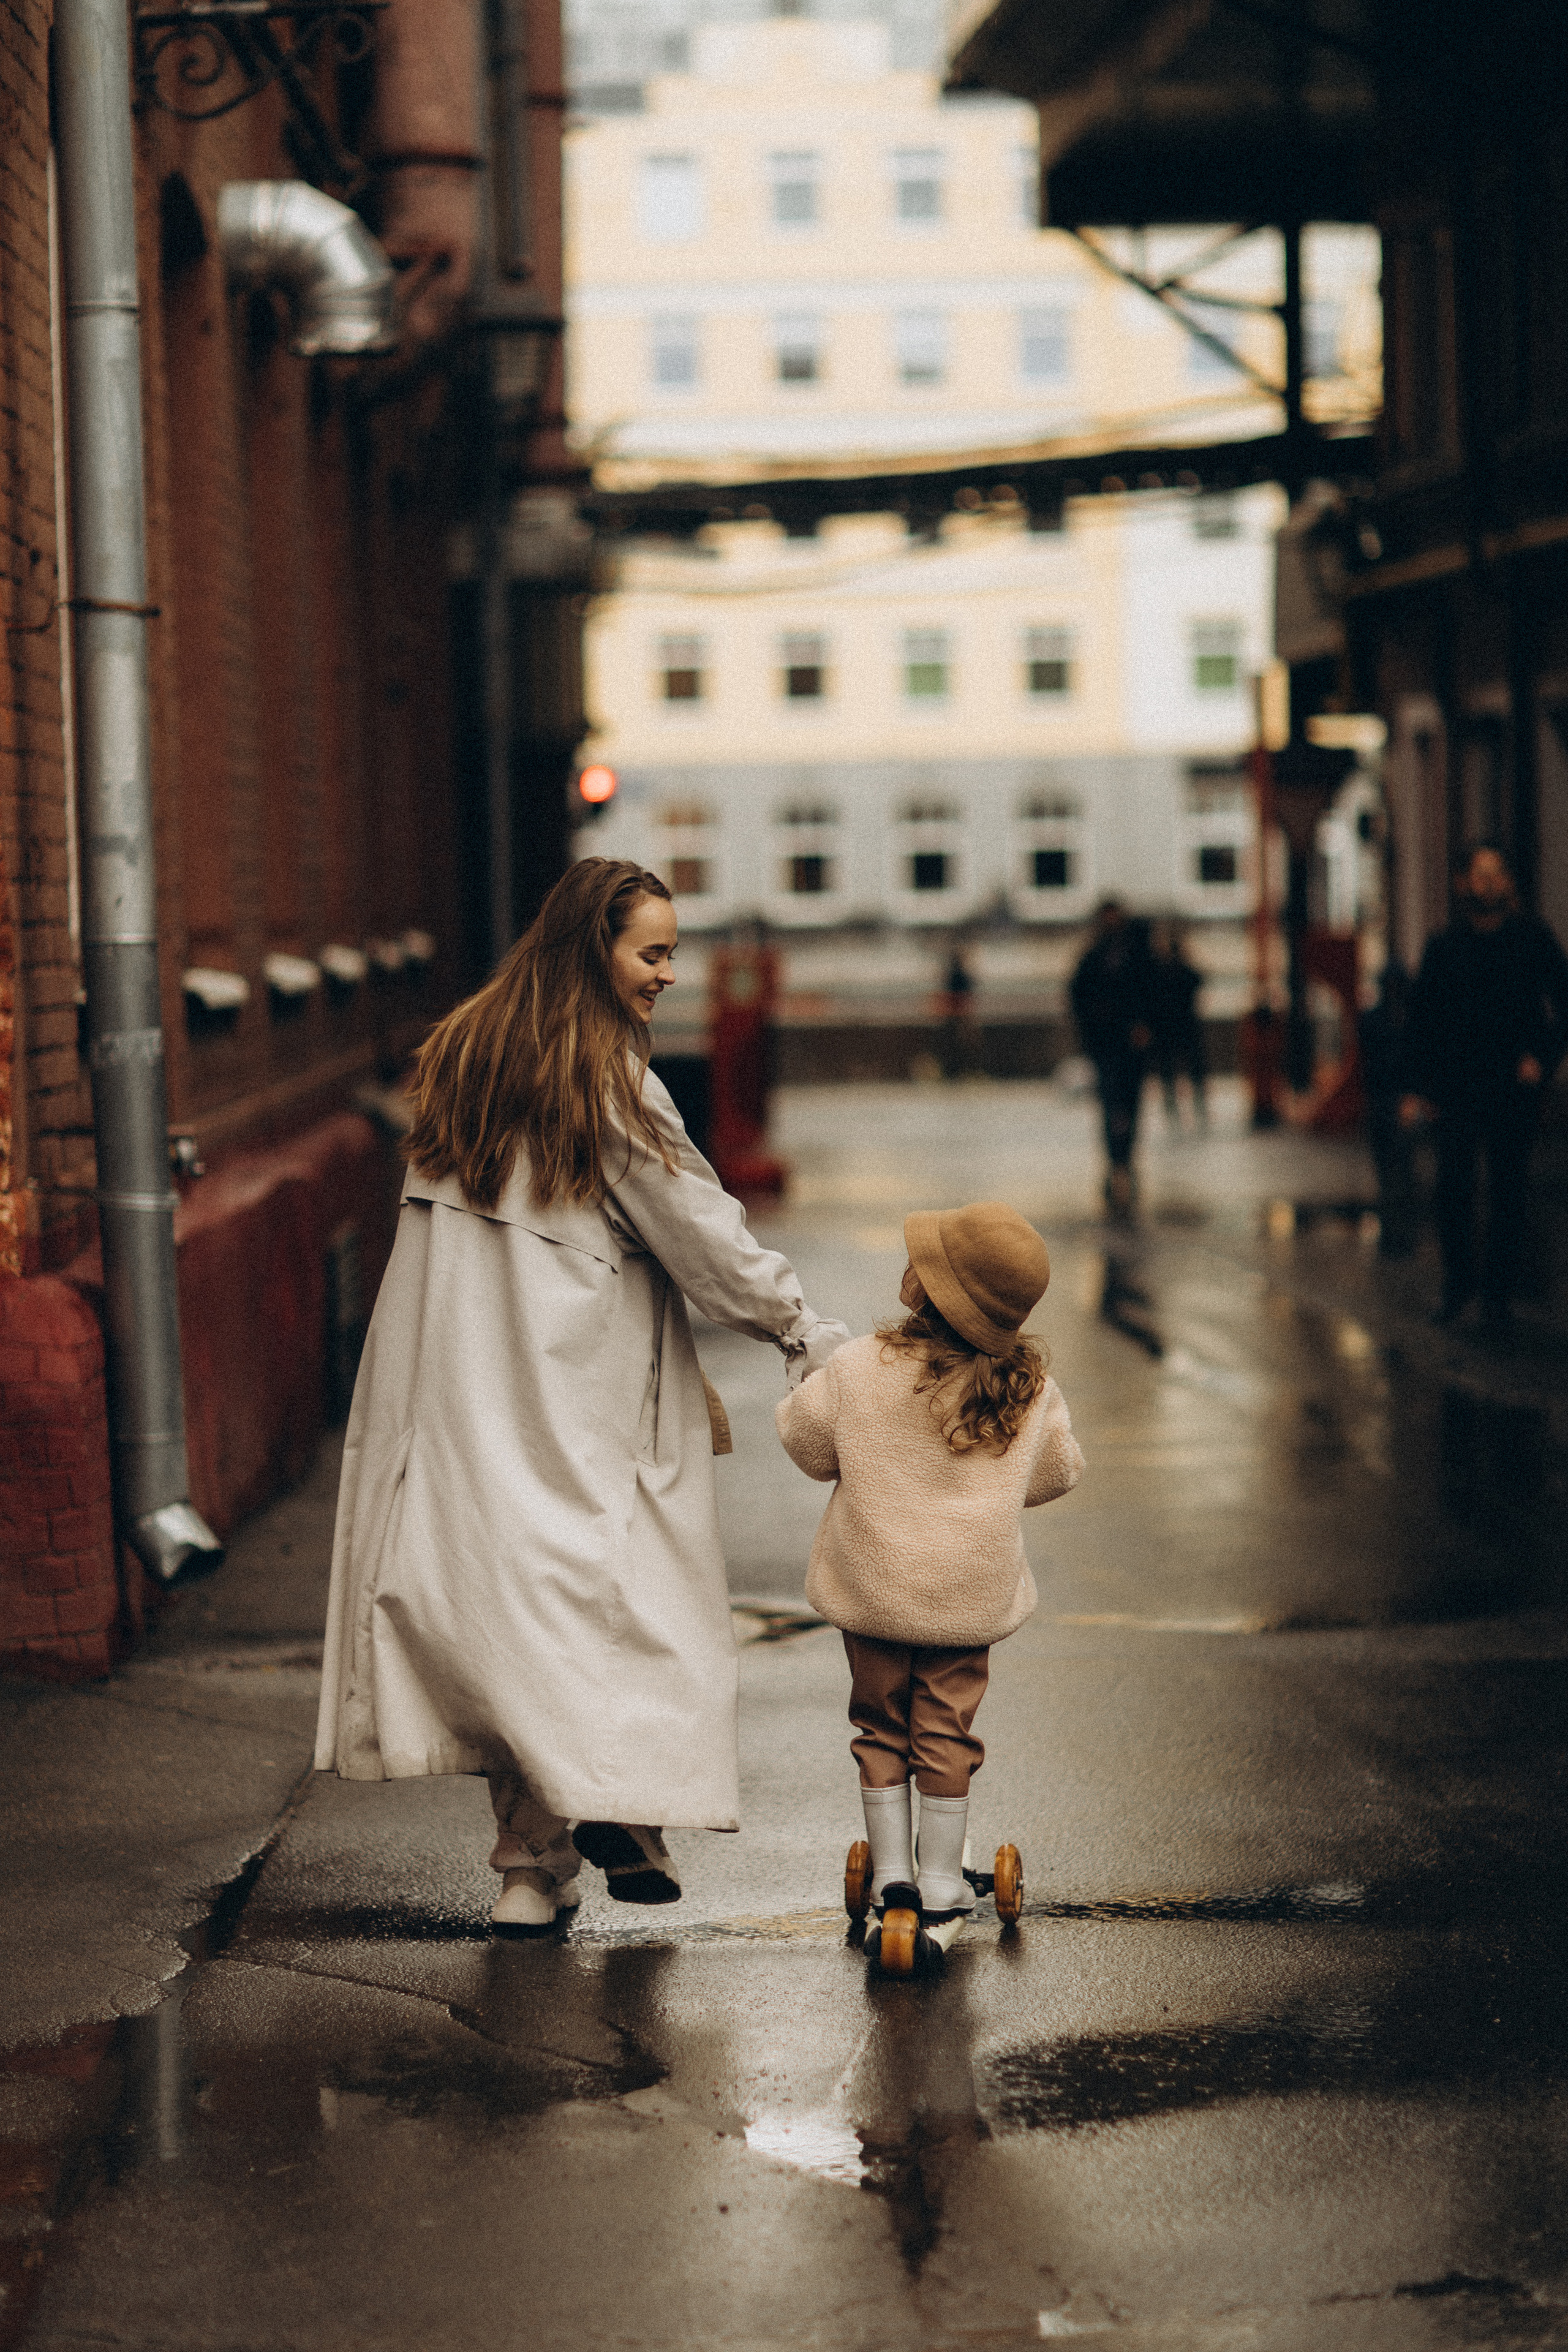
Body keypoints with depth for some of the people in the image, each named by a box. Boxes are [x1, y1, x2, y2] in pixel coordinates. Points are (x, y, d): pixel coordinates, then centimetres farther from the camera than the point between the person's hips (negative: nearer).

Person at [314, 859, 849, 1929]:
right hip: (585, 1388, -6)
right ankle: (625, 1803, -5)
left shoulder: (460, 1052, 10)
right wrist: (811, 1335, -1)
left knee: (504, 1586, 4)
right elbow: (701, 1232, -9)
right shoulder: (610, 1081, -11)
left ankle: (533, 1853, 4)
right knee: (614, 1585, 4)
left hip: (461, 1389, 6)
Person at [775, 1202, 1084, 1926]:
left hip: (872, 1586, -1)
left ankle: (891, 1869, 18)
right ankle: (941, 1877, 17)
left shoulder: (859, 1368, -17)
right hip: (972, 1590, 1)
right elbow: (1057, 1472, 5)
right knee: (946, 1727, 12)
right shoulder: (1029, 1389, -11)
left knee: (880, 1723, 14)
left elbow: (805, 1439, -2)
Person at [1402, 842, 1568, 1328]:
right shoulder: (1444, 948, 6)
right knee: (1453, 1187, -1)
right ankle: (1459, 1281, 15)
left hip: (1514, 1088, -1)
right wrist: (1419, 1089, 4)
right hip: (1457, 1087, 1)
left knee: (1508, 1190, 1)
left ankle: (1497, 1288, 9)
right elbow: (1423, 1019, 9)